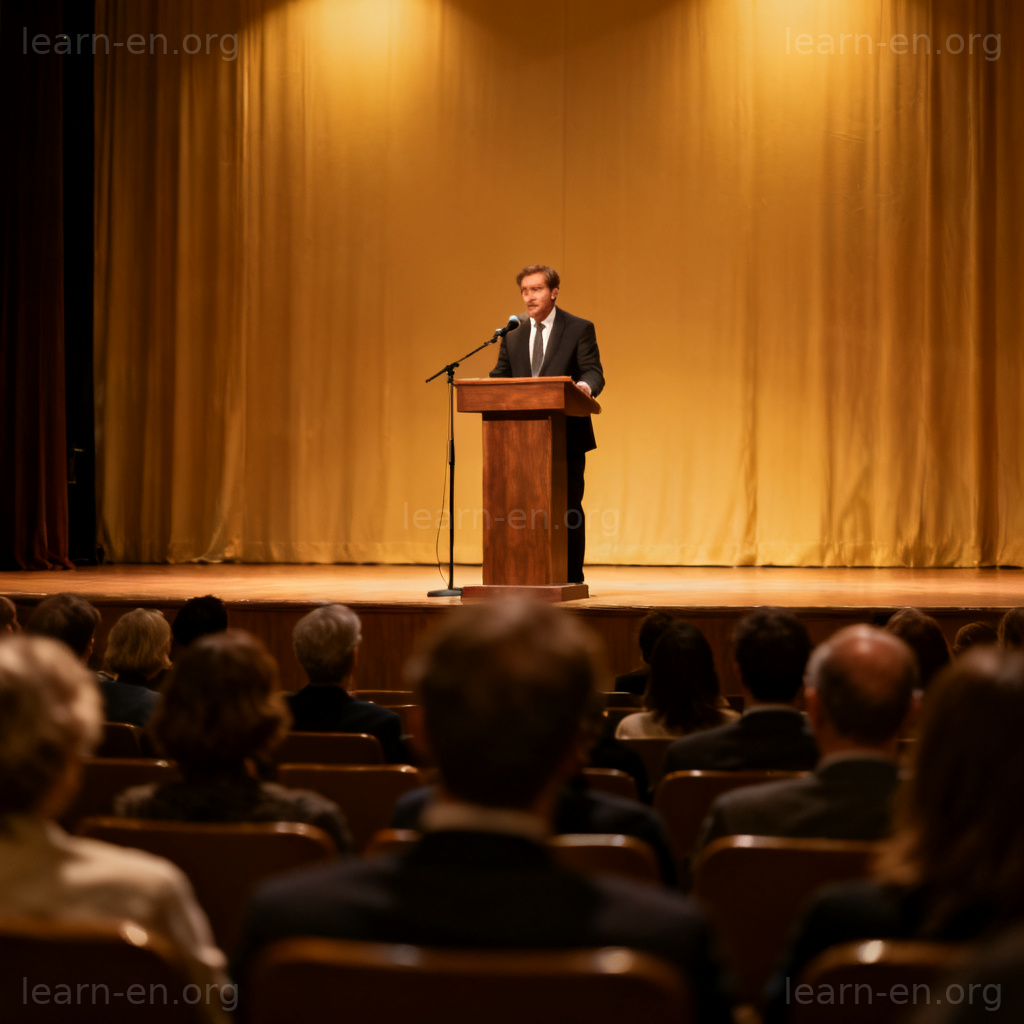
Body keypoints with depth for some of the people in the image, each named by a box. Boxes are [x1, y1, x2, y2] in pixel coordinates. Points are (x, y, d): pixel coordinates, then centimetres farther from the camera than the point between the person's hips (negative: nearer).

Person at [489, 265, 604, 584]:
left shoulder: (579, 329, 1)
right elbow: (500, 377, 13)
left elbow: (594, 372, -7)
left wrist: (585, 386, -30)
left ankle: (571, 576, 7)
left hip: (567, 436, -4)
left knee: (568, 506, 0)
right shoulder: (513, 334, 14)